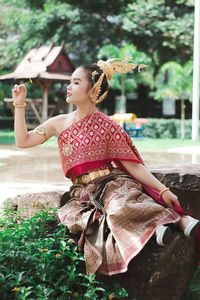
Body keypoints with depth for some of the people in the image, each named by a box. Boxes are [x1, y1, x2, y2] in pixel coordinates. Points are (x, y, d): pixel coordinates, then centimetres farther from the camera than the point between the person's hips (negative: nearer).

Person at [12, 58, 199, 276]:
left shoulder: (107, 127, -1)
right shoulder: (60, 122, 10)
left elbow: (132, 164, -3)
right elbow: (23, 141, 12)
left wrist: (162, 189, -14)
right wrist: (20, 104, 5)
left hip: (114, 182, -4)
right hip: (84, 193, 4)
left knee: (121, 209, -40)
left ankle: (179, 219, -30)